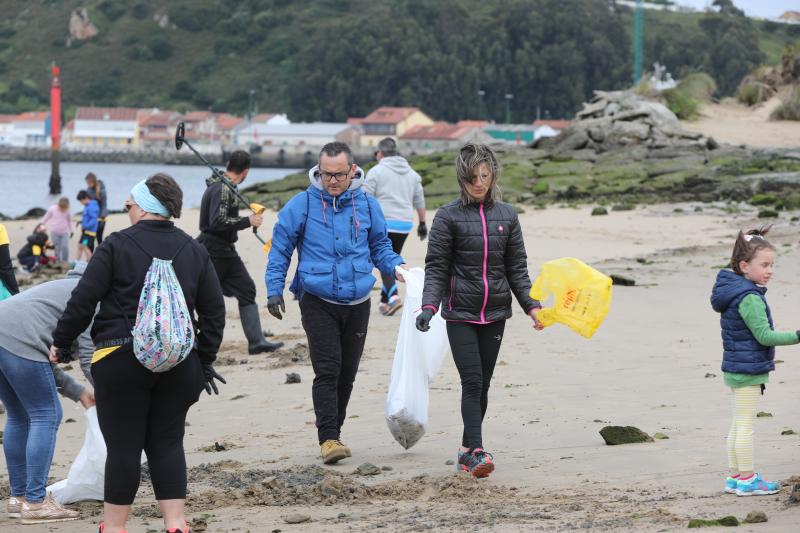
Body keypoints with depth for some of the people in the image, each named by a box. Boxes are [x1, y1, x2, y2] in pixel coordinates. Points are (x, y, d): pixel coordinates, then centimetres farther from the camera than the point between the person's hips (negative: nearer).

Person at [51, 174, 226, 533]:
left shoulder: (117, 245, -6)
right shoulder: (193, 250, 9)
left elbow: (83, 300, -6)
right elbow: (214, 309, 11)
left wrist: (60, 341, 8)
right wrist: (205, 361, 18)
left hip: (123, 358, -4)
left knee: (123, 446, 1)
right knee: (167, 443, 10)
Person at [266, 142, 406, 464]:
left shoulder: (367, 205, 4)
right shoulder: (302, 205, -3)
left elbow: (380, 245, 17)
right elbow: (280, 248, 4)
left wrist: (396, 267, -2)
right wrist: (274, 289, -2)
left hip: (357, 302, 3)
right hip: (317, 302, -3)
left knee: (347, 373, 11)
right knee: (327, 370, -14)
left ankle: (333, 431, 24)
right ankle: (328, 438, -15)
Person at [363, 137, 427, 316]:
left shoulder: (376, 171, -4)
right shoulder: (411, 173, 14)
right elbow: (419, 201, 17)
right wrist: (422, 223, 24)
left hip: (383, 223, -6)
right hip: (405, 224, 6)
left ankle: (393, 296, -23)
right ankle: (385, 300, 20)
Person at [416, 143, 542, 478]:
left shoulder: (506, 216, 8)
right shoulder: (449, 216, -3)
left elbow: (517, 268, 11)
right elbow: (436, 267, -4)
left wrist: (530, 305, 2)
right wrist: (429, 306, -17)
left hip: (495, 313, 4)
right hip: (460, 313, -4)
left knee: (482, 385, 7)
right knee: (472, 382, -13)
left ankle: (467, 450, 18)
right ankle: (477, 452, -17)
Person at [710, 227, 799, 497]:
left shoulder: (733, 291, 11)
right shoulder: (749, 298, -21)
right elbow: (764, 335, -21)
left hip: (736, 370, 10)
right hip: (748, 371, -10)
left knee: (738, 424, 14)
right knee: (745, 424, -3)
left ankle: (736, 476, 20)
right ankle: (747, 479, 2)